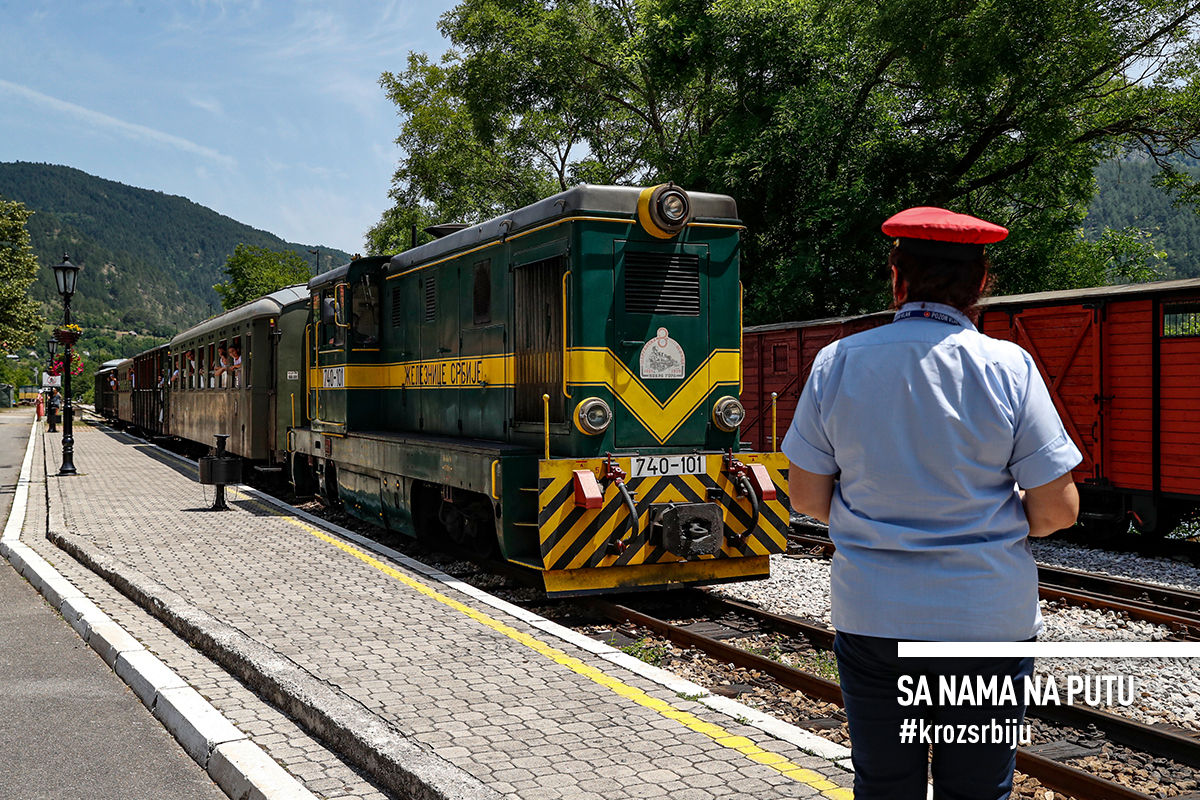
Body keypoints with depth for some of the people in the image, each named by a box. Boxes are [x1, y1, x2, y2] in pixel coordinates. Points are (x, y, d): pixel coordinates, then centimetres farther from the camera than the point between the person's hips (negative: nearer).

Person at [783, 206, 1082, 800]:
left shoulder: (838, 362, -3)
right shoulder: (1008, 367, -8)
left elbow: (807, 496, 1)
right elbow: (1057, 510, -7)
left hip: (871, 619, 2)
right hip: (987, 620, -1)